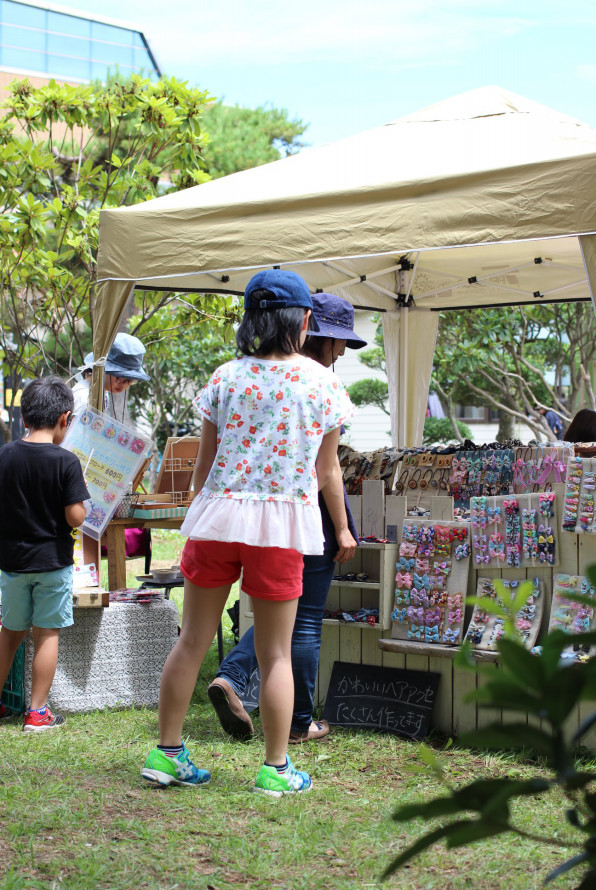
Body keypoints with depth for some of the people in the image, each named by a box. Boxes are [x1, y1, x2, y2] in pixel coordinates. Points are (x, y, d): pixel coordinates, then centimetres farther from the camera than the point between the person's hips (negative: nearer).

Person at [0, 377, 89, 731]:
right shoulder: (66, 461, -14)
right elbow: (75, 517, -15)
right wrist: (81, 493, 3)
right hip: (52, 559, -4)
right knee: (47, 634, 5)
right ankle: (37, 711, 7)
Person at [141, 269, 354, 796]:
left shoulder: (226, 377, 4)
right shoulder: (323, 383, 0)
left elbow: (204, 462, 6)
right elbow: (326, 471, 6)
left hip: (218, 513, 2)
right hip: (284, 519, -2)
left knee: (193, 640, 11)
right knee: (275, 653, 6)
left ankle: (167, 753, 15)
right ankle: (276, 768, 11)